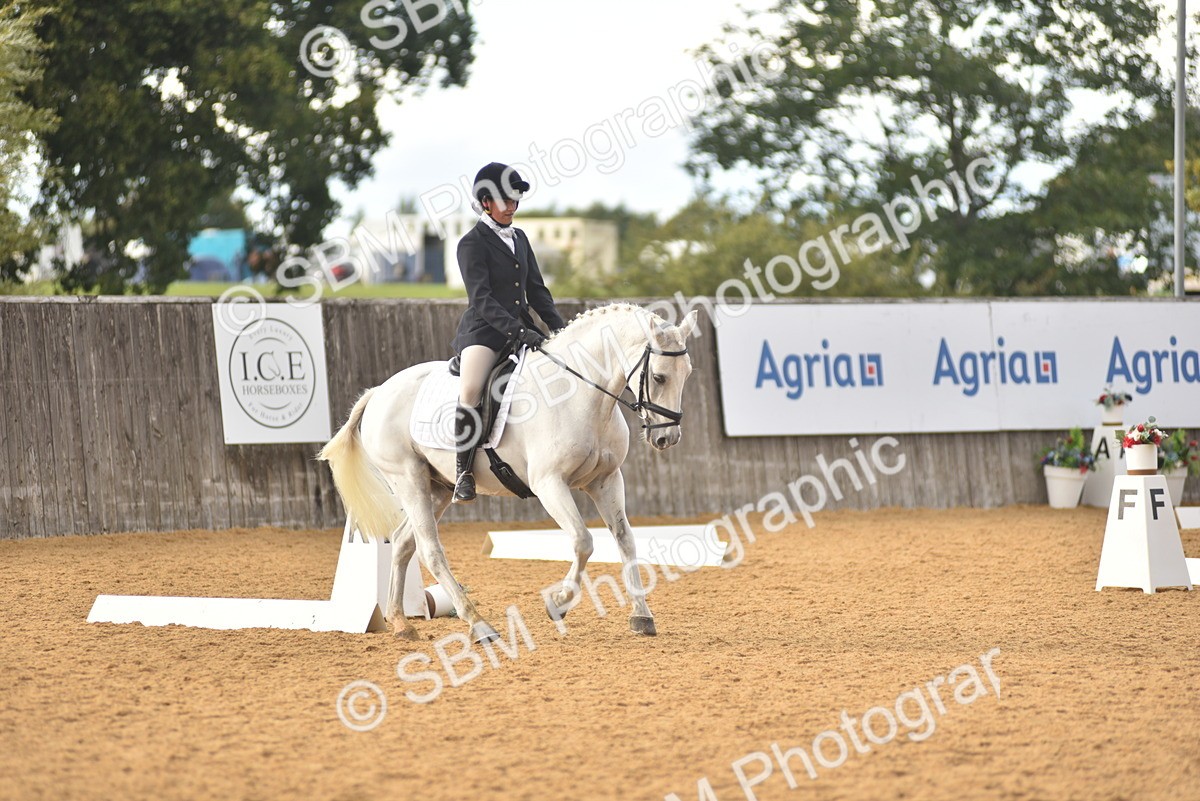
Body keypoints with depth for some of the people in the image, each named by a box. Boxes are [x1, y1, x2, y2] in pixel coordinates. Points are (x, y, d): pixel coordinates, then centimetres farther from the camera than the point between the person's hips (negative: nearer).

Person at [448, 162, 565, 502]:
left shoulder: (519, 238, 16)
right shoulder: (472, 243, -6)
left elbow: (536, 290, 18)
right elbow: (482, 300, -16)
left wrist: (560, 328, 3)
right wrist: (520, 332, -26)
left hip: (522, 327, 7)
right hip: (483, 331, -7)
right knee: (471, 390, -31)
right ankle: (463, 472, -23)